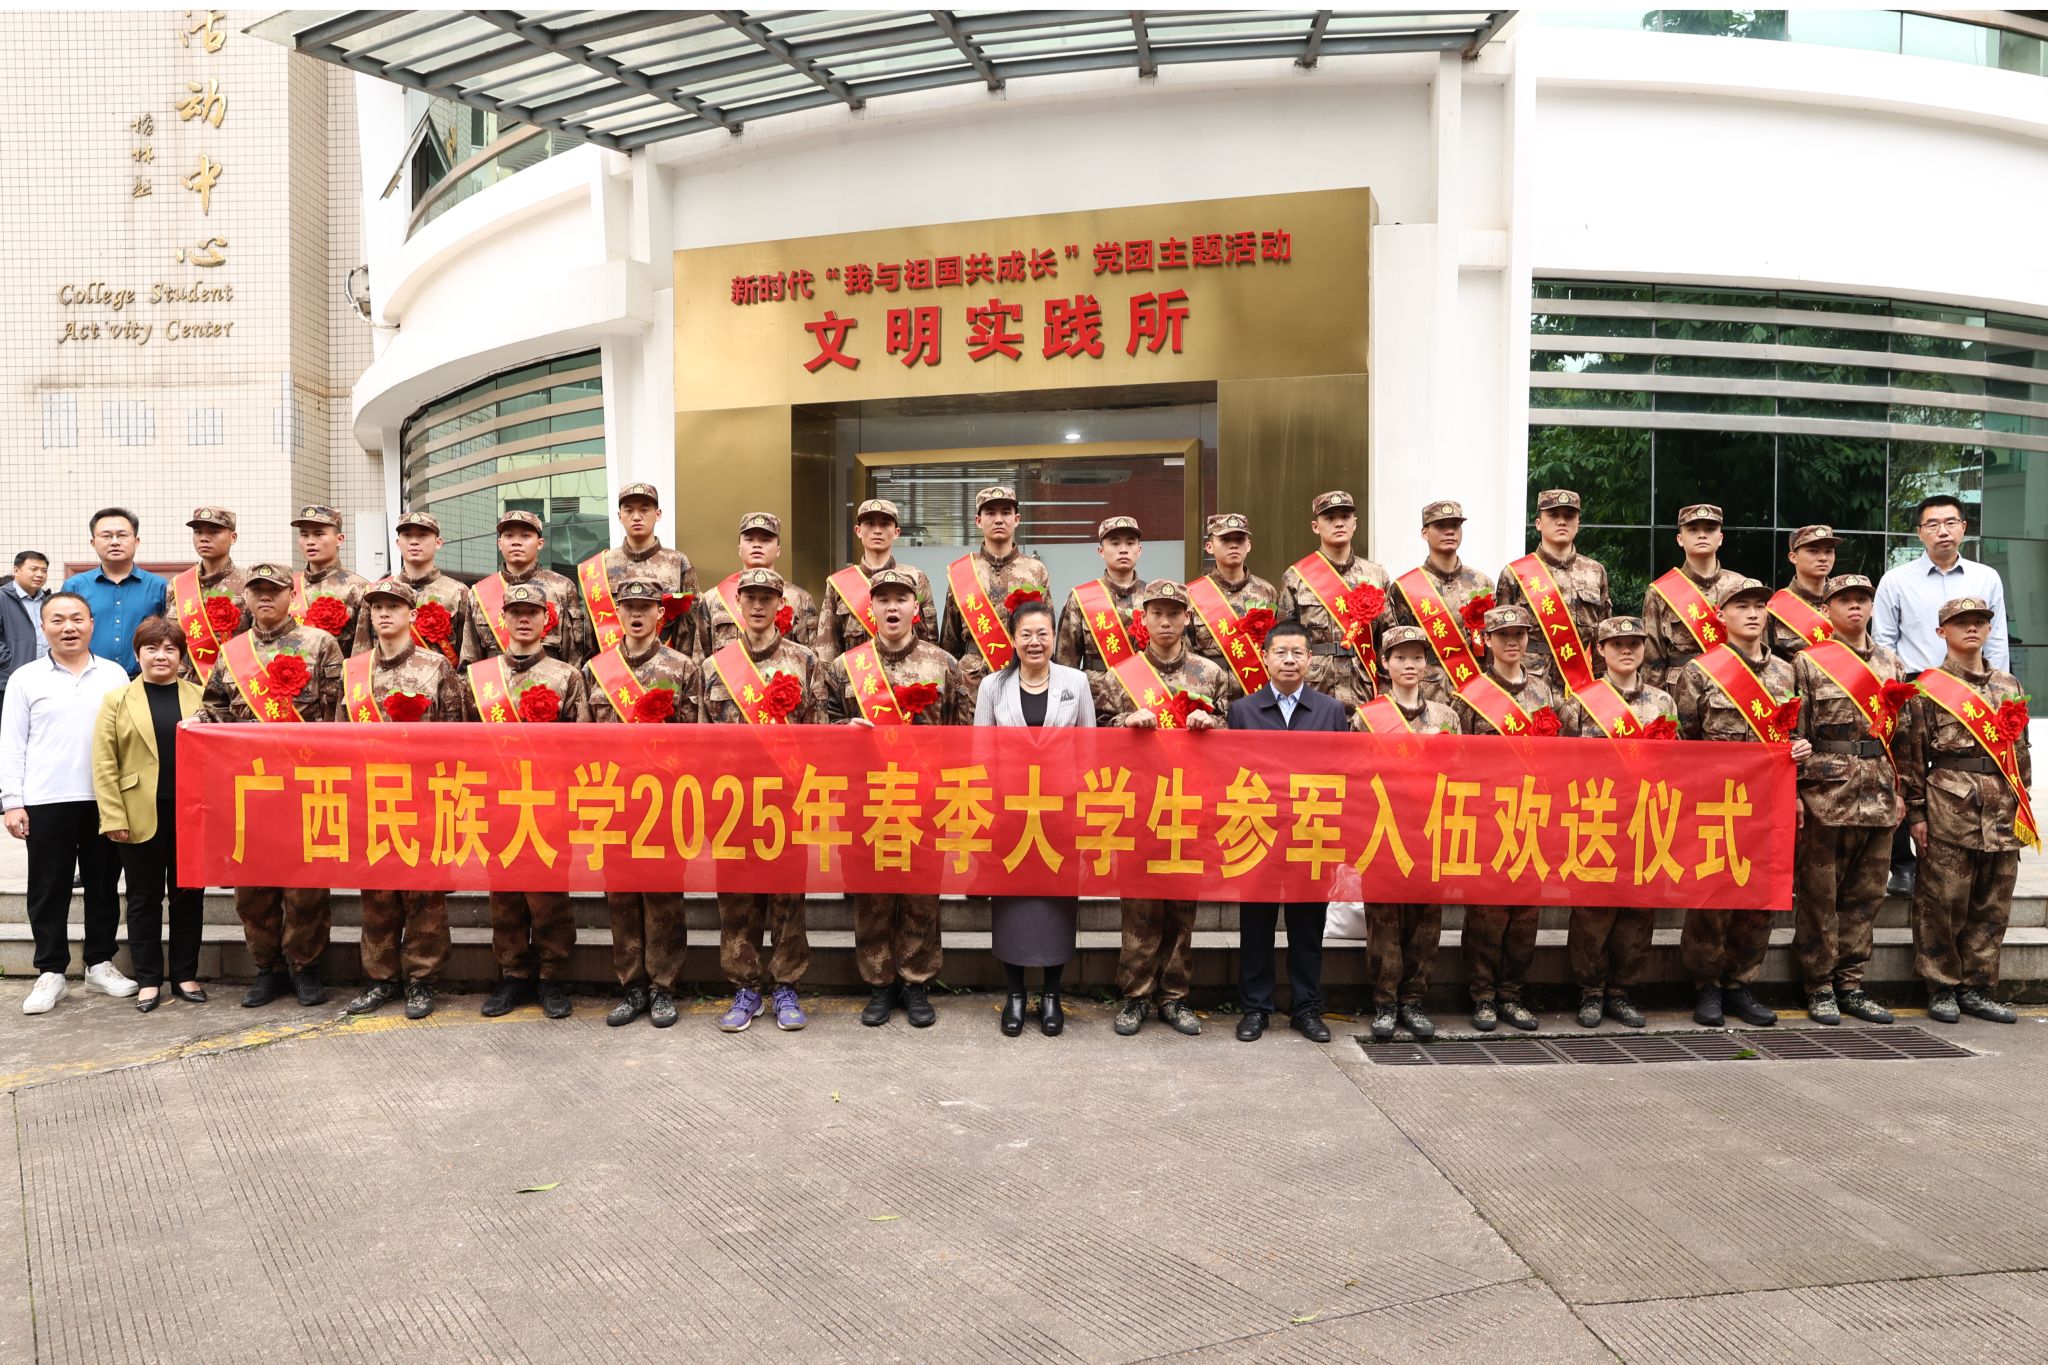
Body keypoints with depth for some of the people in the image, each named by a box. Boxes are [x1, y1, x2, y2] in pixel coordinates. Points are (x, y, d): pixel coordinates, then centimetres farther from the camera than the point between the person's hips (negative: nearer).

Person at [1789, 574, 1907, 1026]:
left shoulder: (1891, 664, 15)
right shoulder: (1808, 662, -1)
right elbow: (1794, 732, -4)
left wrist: (1899, 790, 12)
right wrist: (1794, 793, -10)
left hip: (1879, 794, 5)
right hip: (1826, 791, -5)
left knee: (1866, 893, 9)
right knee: (1819, 894, -1)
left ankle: (1851, 985, 18)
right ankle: (1820, 989, 8)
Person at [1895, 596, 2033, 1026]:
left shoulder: (2010, 687, 15)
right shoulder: (1928, 688, -1)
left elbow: (2020, 749, 18)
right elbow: (1911, 753, -4)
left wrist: (2022, 803, 12)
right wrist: (1916, 812, -8)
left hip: (2003, 810, 5)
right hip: (1949, 807, -5)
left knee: (1993, 904, 8)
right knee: (1943, 901, -2)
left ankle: (1977, 988, 18)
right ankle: (1942, 989, 9)